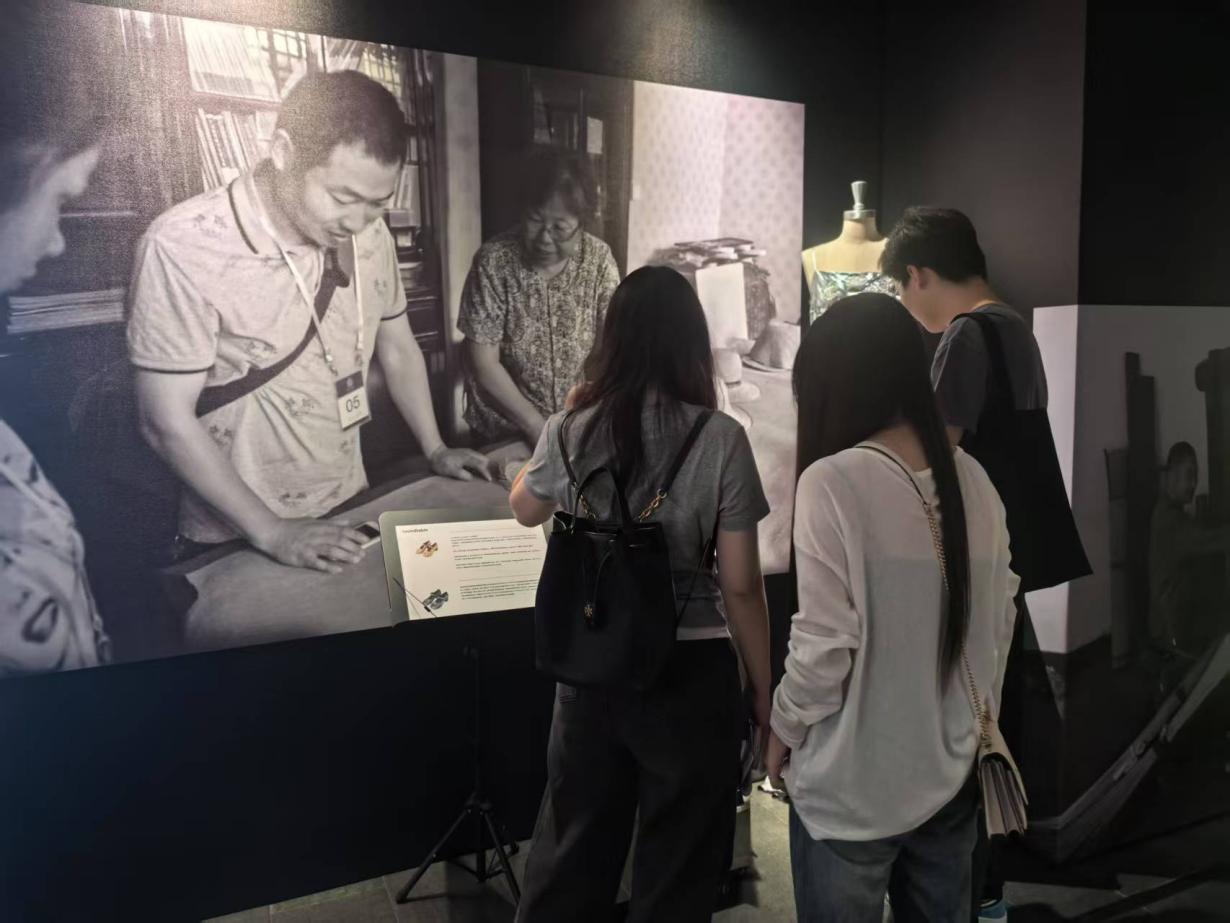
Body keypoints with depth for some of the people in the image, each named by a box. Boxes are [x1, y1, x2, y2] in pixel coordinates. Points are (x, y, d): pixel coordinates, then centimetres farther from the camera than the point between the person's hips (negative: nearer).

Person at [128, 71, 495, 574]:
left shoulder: (369, 235, -6)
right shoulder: (184, 248, -22)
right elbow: (167, 420, -19)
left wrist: (436, 450, 3)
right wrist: (271, 532, -19)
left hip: (347, 509, 6)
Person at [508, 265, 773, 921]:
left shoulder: (571, 430, -5)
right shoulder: (720, 439, -13)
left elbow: (524, 509, 16)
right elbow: (741, 586, -12)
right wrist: (762, 692, 0)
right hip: (691, 669, -3)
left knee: (570, 849, 22)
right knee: (679, 866, 15)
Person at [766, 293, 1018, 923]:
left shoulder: (831, 481, -20)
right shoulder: (972, 479, -1)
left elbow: (825, 642, -20)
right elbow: (1000, 619, 7)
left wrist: (785, 728, -3)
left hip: (853, 789, -5)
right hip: (953, 775, 6)